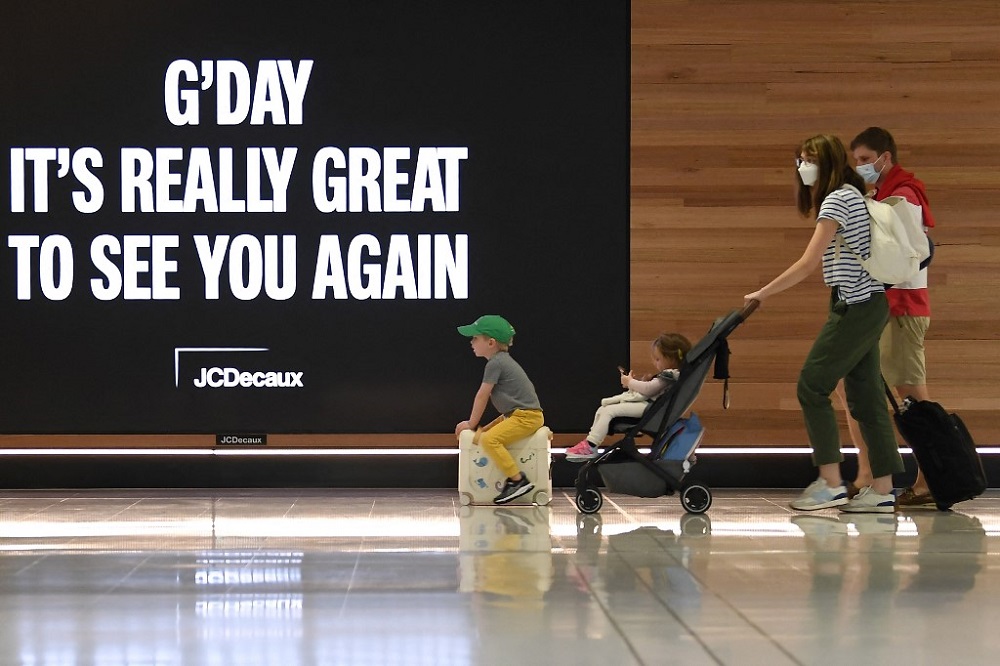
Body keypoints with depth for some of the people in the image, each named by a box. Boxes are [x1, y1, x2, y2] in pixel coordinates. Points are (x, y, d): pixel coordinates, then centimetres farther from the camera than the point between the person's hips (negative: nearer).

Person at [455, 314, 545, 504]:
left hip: (526, 417, -11)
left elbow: (482, 396, -11)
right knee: (483, 434, 18)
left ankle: (519, 480, -28)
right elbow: (485, 396, 23)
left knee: (488, 439, -27)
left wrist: (471, 424, -1)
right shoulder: (502, 360, 17)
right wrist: (472, 423, 22)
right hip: (515, 415, 11)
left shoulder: (495, 364, -15)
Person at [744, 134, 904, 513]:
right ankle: (882, 491, 6)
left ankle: (831, 483, -8)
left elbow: (808, 264, -17)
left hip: (855, 307, -10)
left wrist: (763, 294, -12)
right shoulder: (851, 196, 18)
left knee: (812, 385, -7)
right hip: (869, 305, 10)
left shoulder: (836, 200, -13)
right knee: (865, 394, 7)